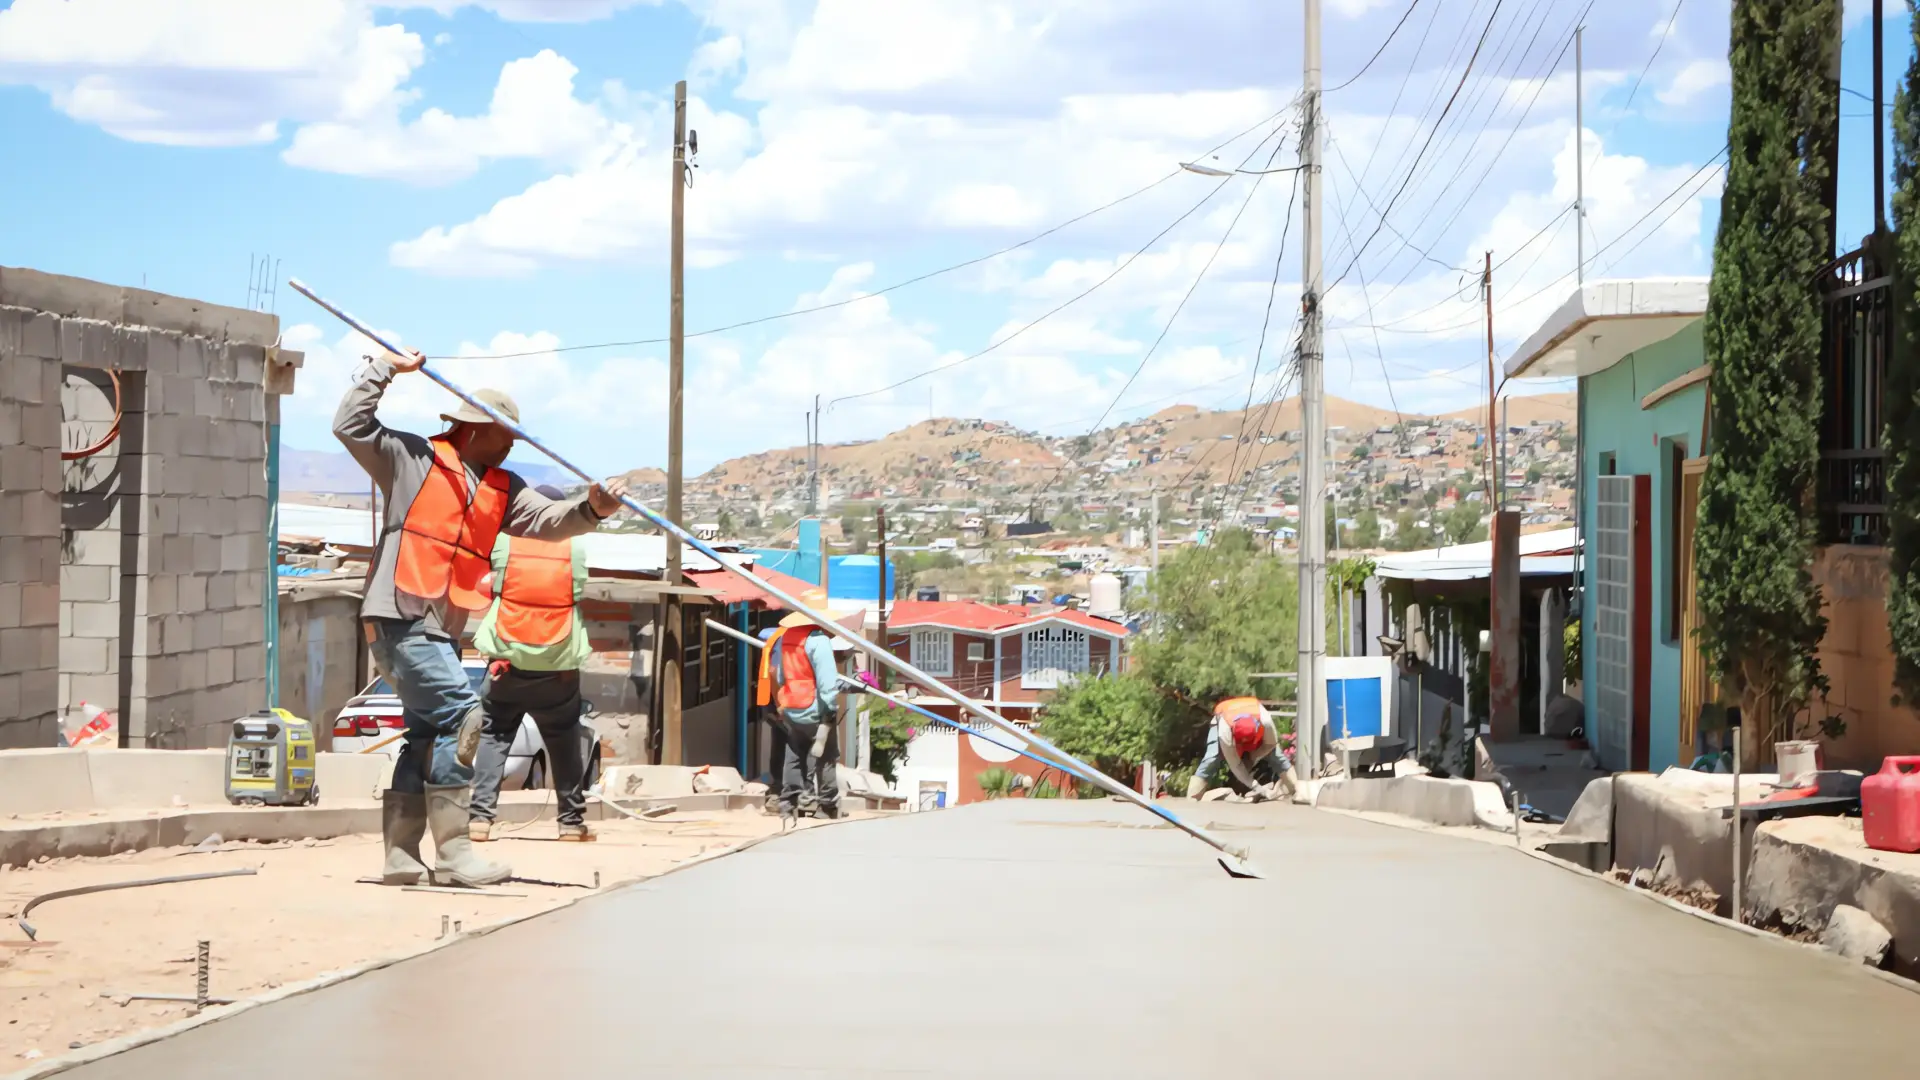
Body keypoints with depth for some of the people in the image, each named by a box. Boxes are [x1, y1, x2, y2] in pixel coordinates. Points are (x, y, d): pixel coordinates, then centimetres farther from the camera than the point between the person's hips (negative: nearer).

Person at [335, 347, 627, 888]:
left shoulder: (501, 488, 16)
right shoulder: (412, 459, 1)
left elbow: (548, 520, 3)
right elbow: (350, 424, -5)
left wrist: (591, 508, -15)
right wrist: (384, 368, -3)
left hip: (442, 631, 8)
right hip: (399, 619, -8)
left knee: (428, 735, 10)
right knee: (459, 713, -17)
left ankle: (401, 857, 18)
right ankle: (452, 852, -17)